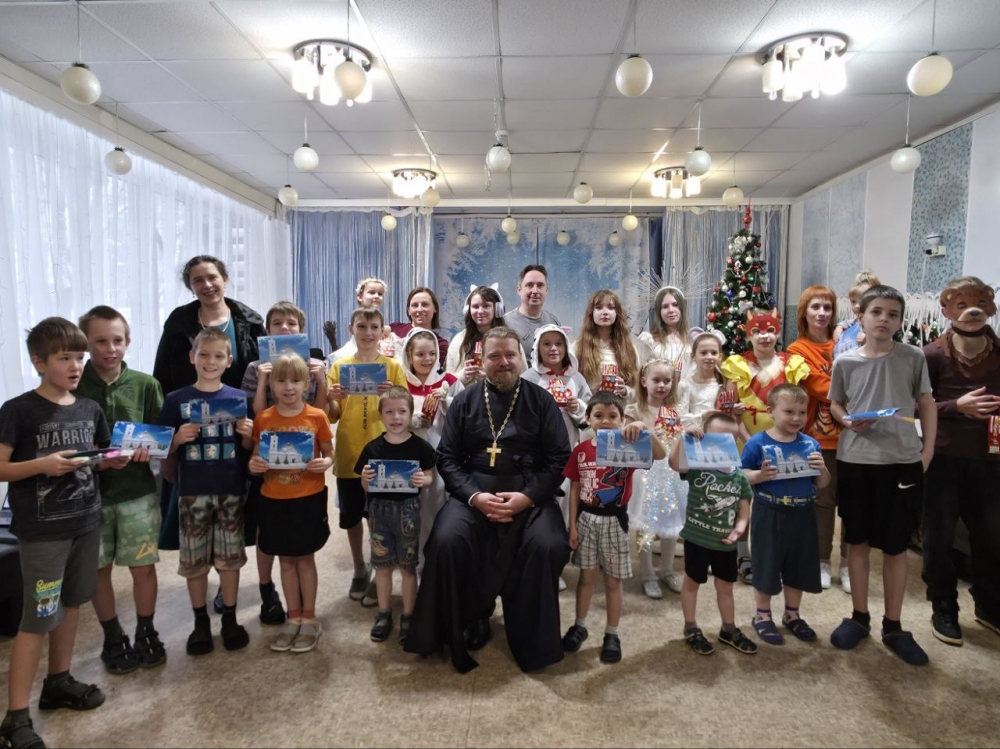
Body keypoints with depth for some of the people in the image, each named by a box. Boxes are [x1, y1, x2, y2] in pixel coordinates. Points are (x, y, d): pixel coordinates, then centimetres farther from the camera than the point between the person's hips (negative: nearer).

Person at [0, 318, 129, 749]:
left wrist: (114, 461, -4)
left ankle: (58, 682, 35)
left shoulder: (90, 409, 6)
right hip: (41, 530, -6)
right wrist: (42, 465, -26)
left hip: (86, 522, 6)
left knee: (71, 604, 17)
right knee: (38, 619, -2)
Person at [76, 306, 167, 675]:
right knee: (98, 569, 12)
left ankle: (146, 633, 28)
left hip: (137, 489, 1)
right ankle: (113, 638, 31)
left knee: (144, 565, 8)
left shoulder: (145, 385, -2)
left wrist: (150, 446, -19)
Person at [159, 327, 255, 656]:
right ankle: (201, 622, 26)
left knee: (230, 557, 9)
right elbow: (165, 455, 4)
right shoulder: (176, 400, 0)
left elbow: (248, 449, 7)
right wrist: (178, 440, -16)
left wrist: (248, 435, -14)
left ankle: (230, 618, 25)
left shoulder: (239, 398, 2)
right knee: (194, 559, 9)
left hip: (231, 490, 0)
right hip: (192, 492, 0)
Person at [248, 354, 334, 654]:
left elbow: (329, 455, 0)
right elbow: (256, 458, 7)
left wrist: (325, 463, -21)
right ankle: (293, 618, 29)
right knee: (286, 560, 14)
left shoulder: (317, 416, -6)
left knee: (305, 559, 8)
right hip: (274, 501, 2)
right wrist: (253, 465, -15)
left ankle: (309, 619, 24)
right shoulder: (263, 419, -1)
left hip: (308, 500, -2)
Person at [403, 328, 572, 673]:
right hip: (473, 494, 1)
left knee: (547, 546, -27)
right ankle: (469, 620, 2)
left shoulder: (541, 401, 7)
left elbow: (558, 459, 2)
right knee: (447, 541, -25)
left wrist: (527, 496, -13)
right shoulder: (465, 401, 9)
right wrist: (474, 496, -12)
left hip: (529, 496, 0)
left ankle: (532, 640, -2)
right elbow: (447, 458, 4)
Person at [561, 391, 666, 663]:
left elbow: (660, 455, -26)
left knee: (613, 580, 10)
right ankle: (579, 626, 32)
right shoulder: (580, 451, -4)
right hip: (587, 519, 2)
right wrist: (572, 525, 1)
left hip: (615, 520, -1)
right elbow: (575, 491, 2)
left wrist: (644, 429, -41)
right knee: (586, 576, 14)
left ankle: (612, 634, 25)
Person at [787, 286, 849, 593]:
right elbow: (824, 389, -12)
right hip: (820, 437, -3)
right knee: (824, 501, 6)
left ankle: (848, 563, 20)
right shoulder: (798, 350, -2)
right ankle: (822, 562, 21)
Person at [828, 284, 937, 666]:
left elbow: (927, 404, 6)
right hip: (855, 460, 1)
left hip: (902, 461, 0)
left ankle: (893, 626, 24)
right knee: (858, 542, 11)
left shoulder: (913, 358, -1)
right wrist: (848, 421, -11)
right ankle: (859, 617, 27)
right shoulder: (845, 362, 0)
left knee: (896, 547, 9)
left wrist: (927, 451, -1)